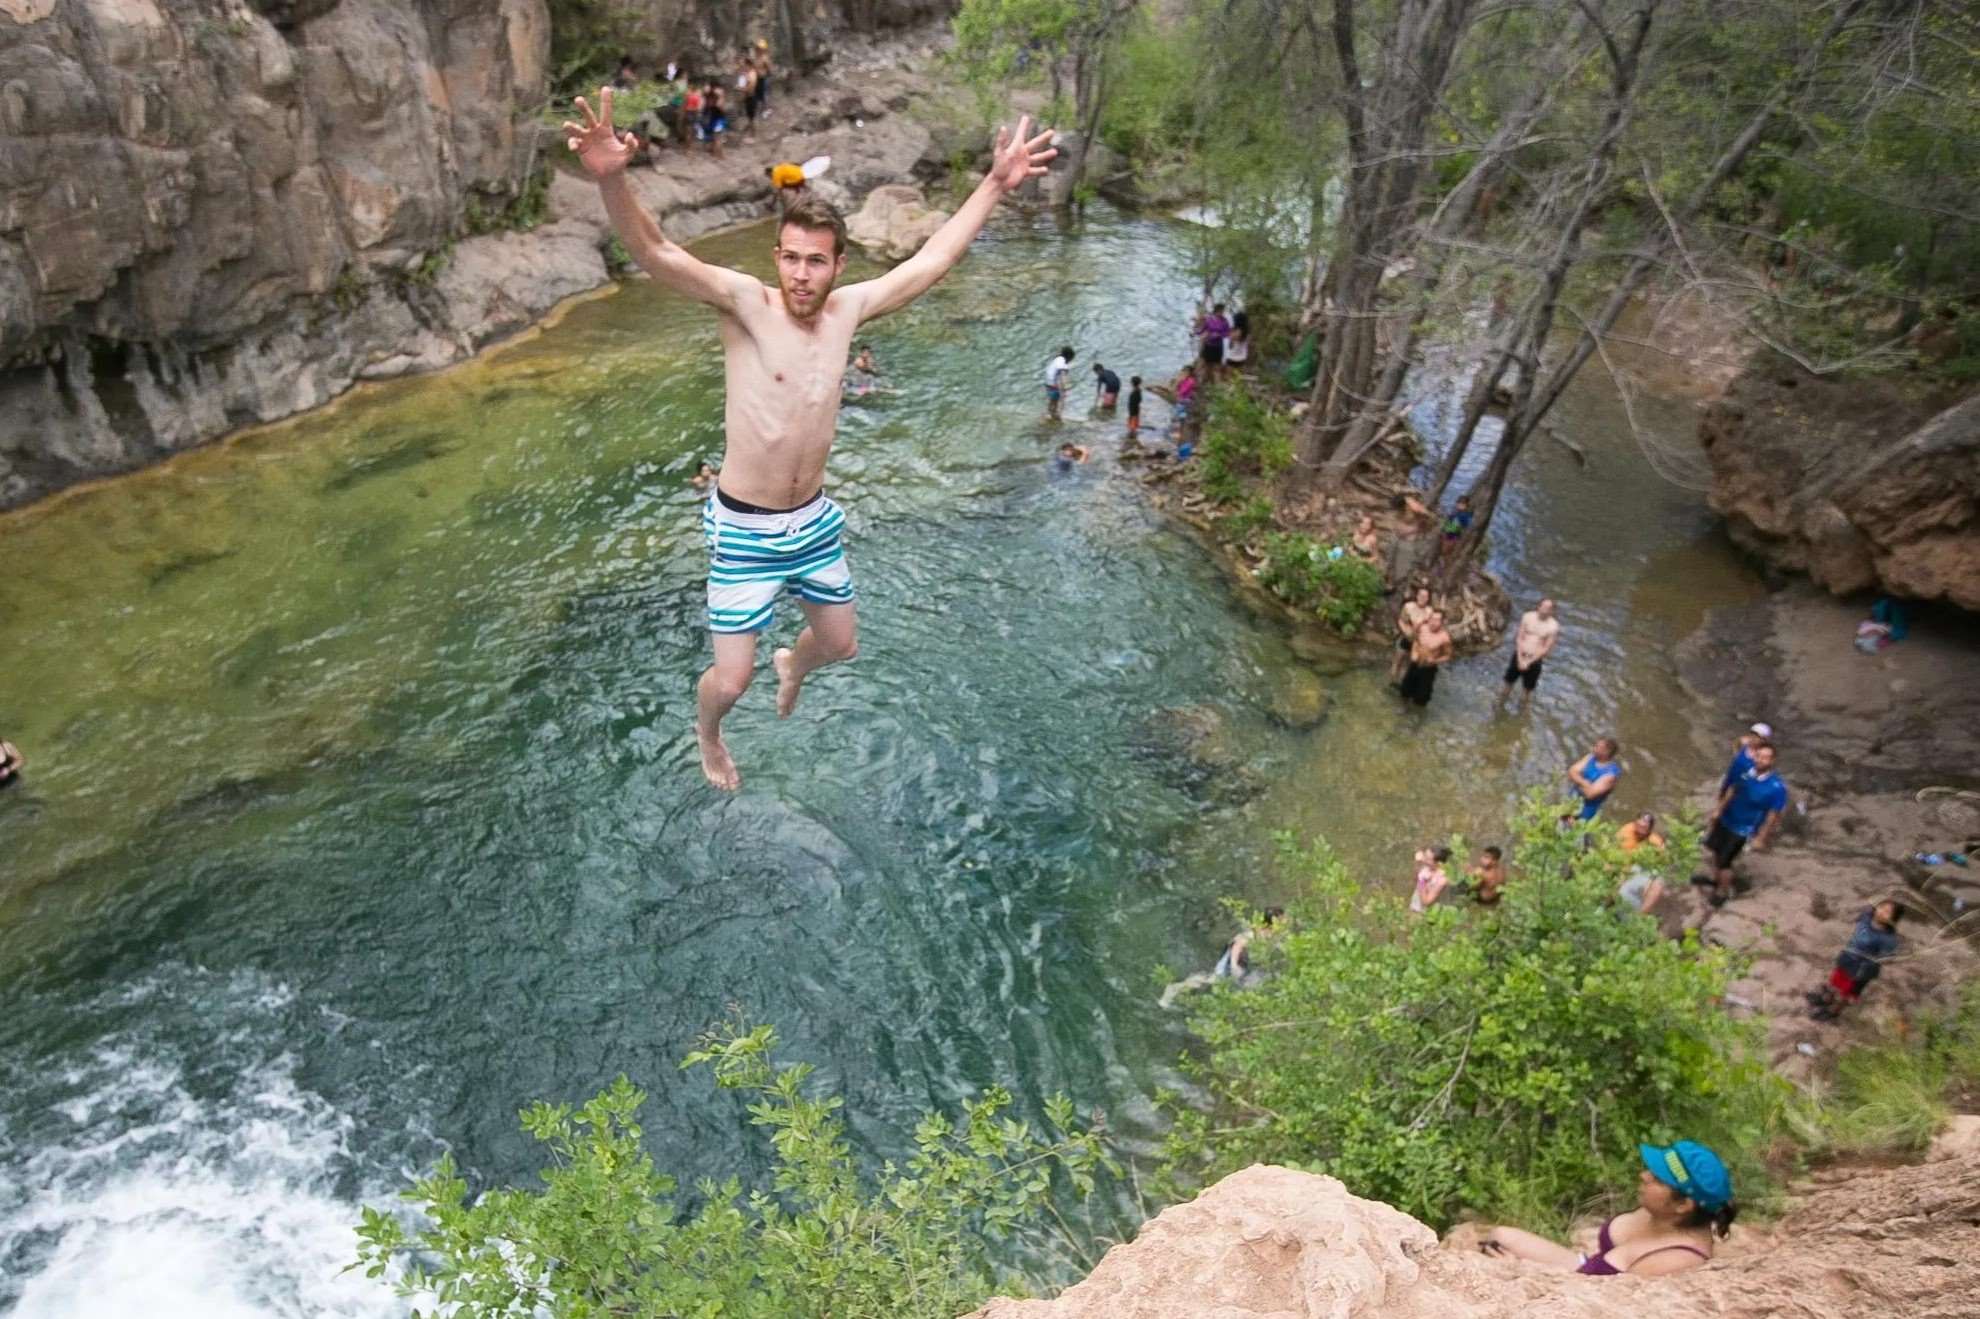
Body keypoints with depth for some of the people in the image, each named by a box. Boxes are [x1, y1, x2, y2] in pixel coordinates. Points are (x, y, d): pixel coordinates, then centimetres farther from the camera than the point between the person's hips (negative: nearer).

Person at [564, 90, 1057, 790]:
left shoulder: (847, 308, -3)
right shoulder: (746, 303, -17)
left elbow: (932, 259, 6)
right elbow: (656, 253, -32)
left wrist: (995, 184, 7)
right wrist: (611, 181, -51)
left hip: (815, 521, 5)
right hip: (744, 530, -5)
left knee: (840, 643, 23)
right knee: (731, 679, 3)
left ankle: (791, 665, 62)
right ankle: (706, 735, 41)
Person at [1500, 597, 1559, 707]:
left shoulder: (1553, 626, -14)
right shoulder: (1527, 616, -9)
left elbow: (1546, 648, -11)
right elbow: (1519, 637, -6)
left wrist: (1529, 661, -14)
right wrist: (1520, 658, -14)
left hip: (1535, 659, -2)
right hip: (1519, 655, 2)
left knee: (1529, 687, 10)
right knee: (1509, 679, 16)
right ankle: (1501, 702, 38)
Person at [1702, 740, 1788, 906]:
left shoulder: (1777, 787, -28)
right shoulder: (1746, 771, -14)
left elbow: (1773, 815, -19)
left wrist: (1761, 838, -15)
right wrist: (1719, 808, 11)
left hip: (1741, 829, -6)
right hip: (1726, 819, 6)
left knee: (1724, 861, 5)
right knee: (1716, 849, 25)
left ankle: (1723, 891, 31)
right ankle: (1715, 878, 50)